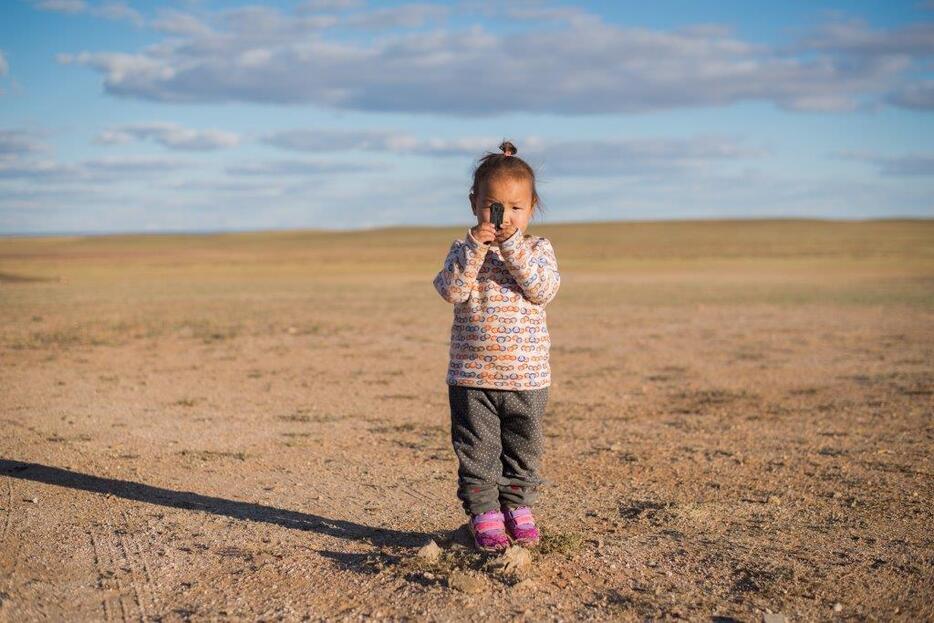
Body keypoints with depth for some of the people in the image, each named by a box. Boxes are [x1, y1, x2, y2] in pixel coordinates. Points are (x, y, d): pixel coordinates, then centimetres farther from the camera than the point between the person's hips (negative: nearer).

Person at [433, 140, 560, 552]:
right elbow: (451, 290, -15)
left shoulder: (538, 249, 2)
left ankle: (518, 508, 27)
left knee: (523, 450, 12)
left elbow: (543, 290, -15)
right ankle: (483, 513, 15)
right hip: (472, 377, -1)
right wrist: (474, 248, -24)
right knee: (477, 451, 4)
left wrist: (513, 247, -22)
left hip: (526, 377, 1)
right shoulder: (464, 250, 1)